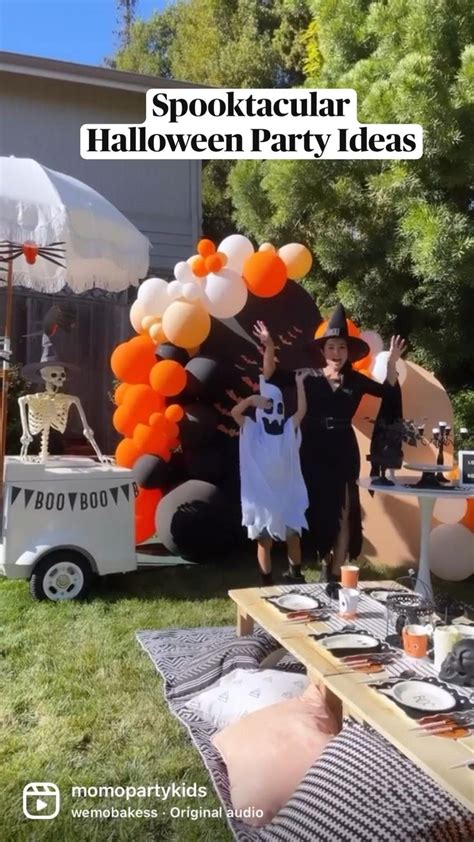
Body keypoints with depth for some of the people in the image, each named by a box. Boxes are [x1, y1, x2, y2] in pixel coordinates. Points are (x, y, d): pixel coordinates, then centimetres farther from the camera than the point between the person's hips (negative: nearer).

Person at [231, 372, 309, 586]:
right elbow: (235, 412, -17)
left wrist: (299, 383, -14)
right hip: (262, 498, -2)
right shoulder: (252, 431, -3)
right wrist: (251, 399, -28)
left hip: (286, 496, 2)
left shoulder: (288, 429, 2)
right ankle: (267, 582, 15)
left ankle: (296, 576, 25)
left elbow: (302, 410, -11)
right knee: (264, 541, 5)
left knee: (292, 537, 11)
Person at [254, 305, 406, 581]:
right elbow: (272, 376, -9)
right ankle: (325, 560, 26)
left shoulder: (356, 380, 4)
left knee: (343, 511, 2)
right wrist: (270, 348, -24)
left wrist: (391, 364, -12)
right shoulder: (309, 376, -1)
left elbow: (389, 392, 1)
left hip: (344, 451, 1)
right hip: (314, 450, -1)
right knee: (319, 508, 8)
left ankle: (335, 571, 10)